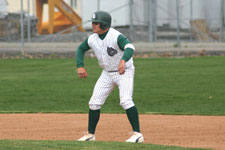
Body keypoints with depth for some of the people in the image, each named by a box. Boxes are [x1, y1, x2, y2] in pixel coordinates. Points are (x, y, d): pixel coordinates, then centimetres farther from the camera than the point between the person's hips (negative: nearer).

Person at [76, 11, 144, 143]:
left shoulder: (116, 36, -27)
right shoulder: (92, 39, -6)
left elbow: (130, 47, -44)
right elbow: (81, 49, 13)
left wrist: (123, 61, -64)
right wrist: (80, 66, -3)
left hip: (124, 72, -7)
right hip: (107, 73, 7)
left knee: (126, 101, -23)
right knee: (94, 102, 4)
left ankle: (137, 134, -20)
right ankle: (90, 134, 17)